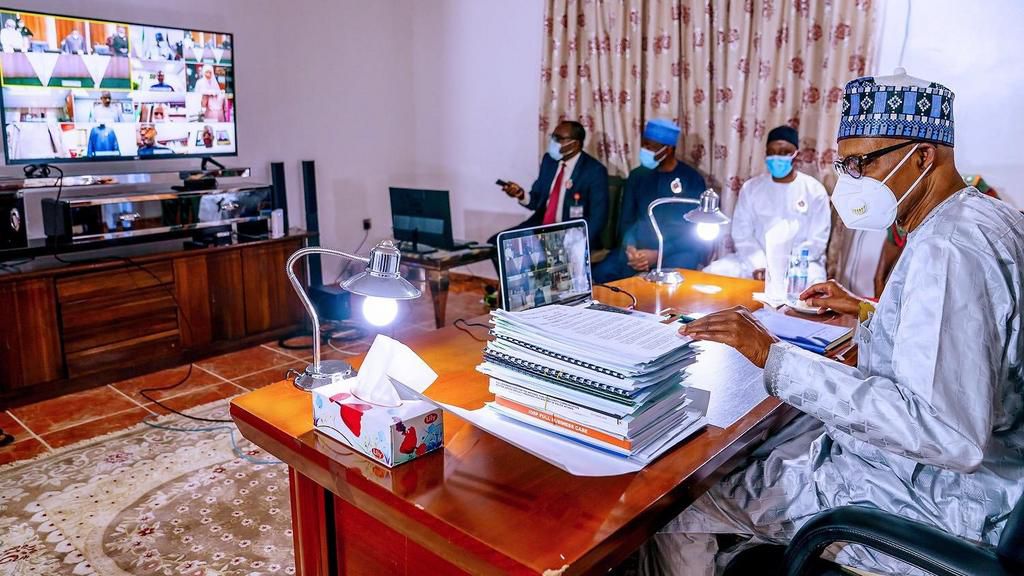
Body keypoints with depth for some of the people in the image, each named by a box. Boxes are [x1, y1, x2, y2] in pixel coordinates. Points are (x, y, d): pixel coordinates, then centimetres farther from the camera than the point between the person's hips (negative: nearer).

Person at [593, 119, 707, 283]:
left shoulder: (691, 179, 0)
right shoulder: (637, 176, 12)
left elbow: (695, 230, -4)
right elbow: (626, 219, 10)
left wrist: (659, 254, -16)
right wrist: (630, 248, -12)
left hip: (678, 250, -3)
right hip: (638, 247, 4)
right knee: (600, 274, -22)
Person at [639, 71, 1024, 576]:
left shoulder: (951, 247, -26)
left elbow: (950, 435, -35)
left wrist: (775, 357, -35)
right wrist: (868, 312, 16)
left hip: (925, 496, -10)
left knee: (674, 516, -6)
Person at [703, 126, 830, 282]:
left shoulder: (815, 191, 0)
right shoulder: (751, 187, 5)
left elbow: (817, 241, -4)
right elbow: (742, 233, -1)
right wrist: (759, 265, -17)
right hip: (756, 260, 3)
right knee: (711, 274, -20)